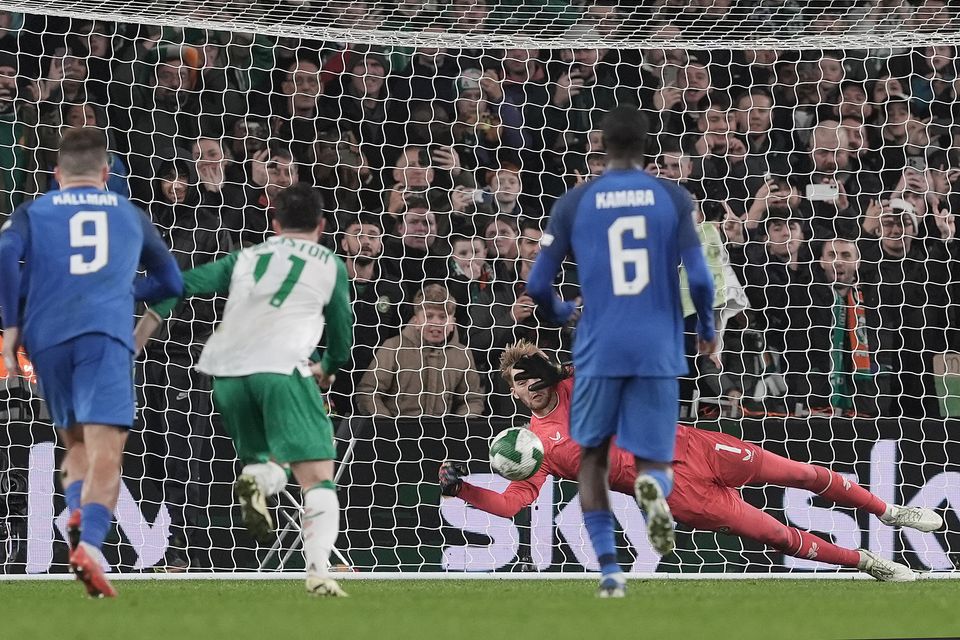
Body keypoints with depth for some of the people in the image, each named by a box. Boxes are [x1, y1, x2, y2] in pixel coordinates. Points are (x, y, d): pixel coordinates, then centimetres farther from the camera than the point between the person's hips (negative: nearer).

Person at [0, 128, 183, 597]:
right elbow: (170, 282, 30)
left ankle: (77, 511, -9)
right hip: (106, 334, -2)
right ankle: (90, 543, -35)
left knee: (76, 445, 20)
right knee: (105, 453, -12)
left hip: (47, 337, 2)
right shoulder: (130, 215, 22)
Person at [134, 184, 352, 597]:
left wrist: (140, 335, 18)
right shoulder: (330, 265, 20)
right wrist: (327, 369, 47)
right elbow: (342, 337, 26)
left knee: (270, 463, 21)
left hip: (225, 370, 4)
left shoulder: (246, 258, 27)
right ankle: (318, 571, -30)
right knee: (318, 477, -6)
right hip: (281, 364, -4)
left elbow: (182, 284, 17)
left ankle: (257, 477, -17)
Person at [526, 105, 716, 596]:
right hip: (658, 352, 0)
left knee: (594, 456, 19)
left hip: (600, 352, 0)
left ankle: (609, 569, 6)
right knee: (653, 461, 8)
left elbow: (537, 285, 4)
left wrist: (560, 313, 27)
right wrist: (706, 329, 14)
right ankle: (654, 487, -32)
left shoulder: (574, 203, 3)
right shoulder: (674, 199, 2)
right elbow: (699, 279, -5)